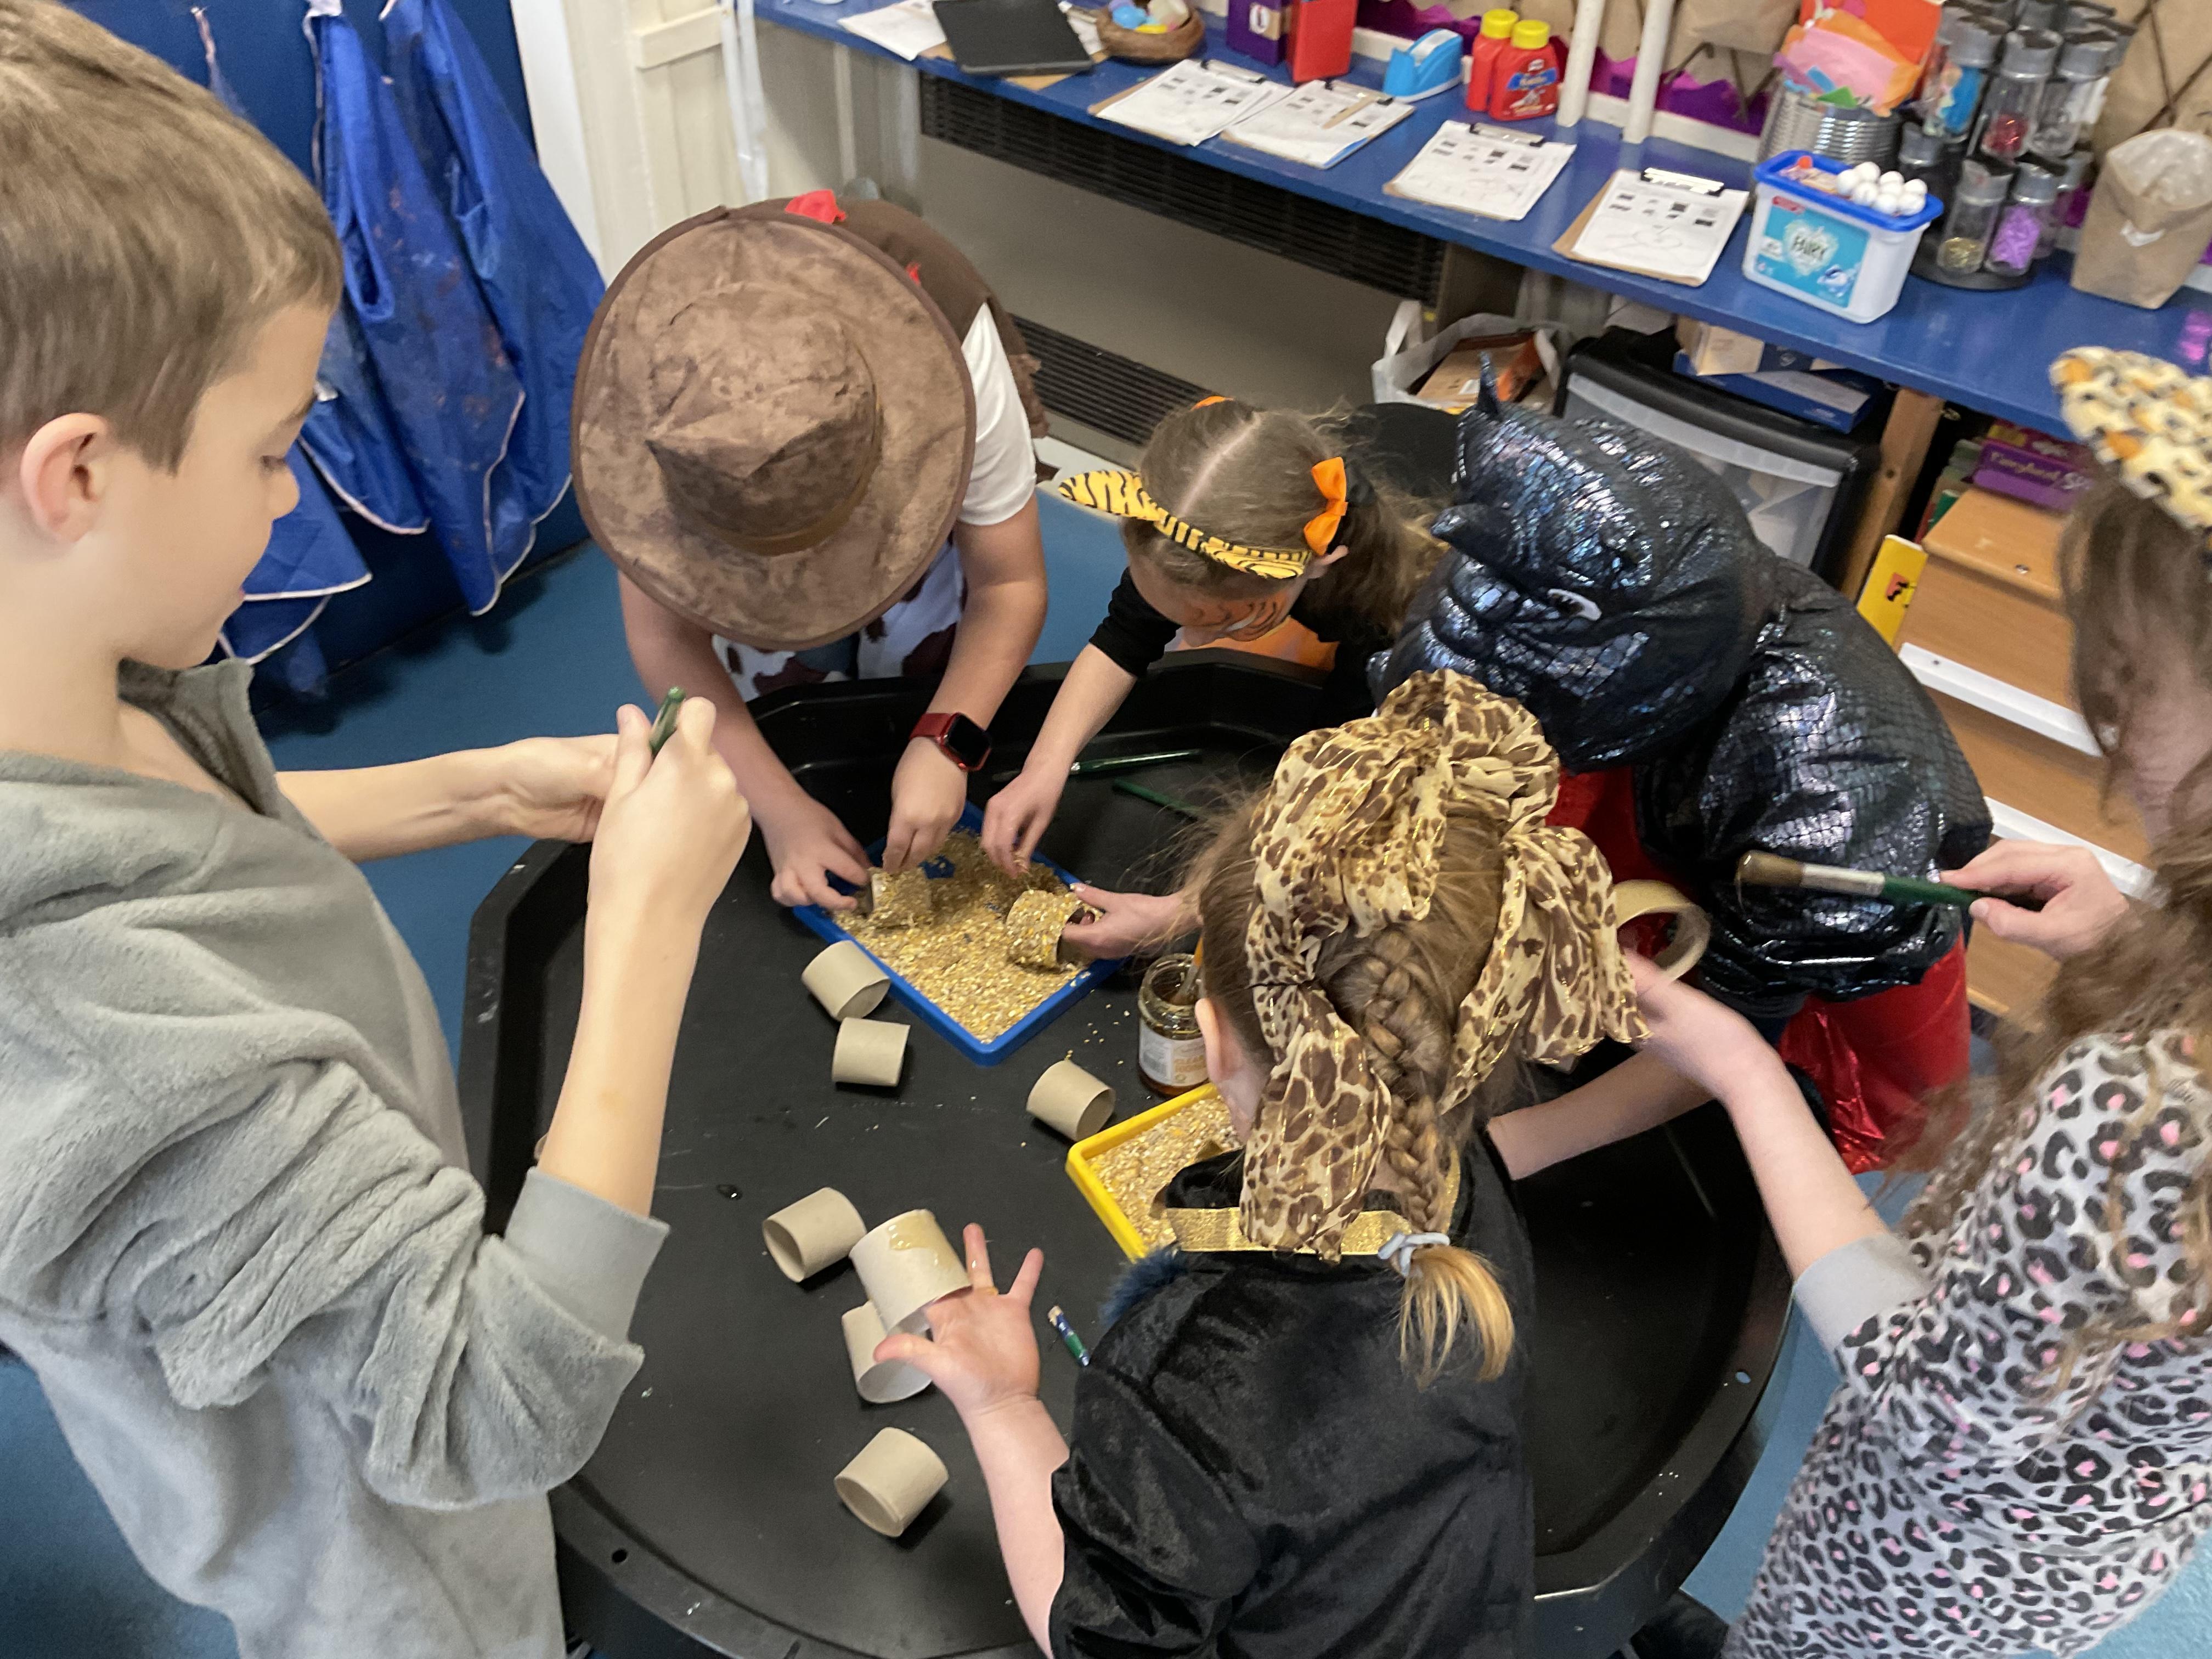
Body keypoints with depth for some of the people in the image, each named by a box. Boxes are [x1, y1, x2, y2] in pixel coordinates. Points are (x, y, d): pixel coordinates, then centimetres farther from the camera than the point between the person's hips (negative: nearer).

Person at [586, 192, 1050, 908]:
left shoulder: (950, 353, -44)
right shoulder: (648, 380, -40)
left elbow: (1010, 585, -32)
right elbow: (663, 634, -30)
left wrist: (946, 745, -46)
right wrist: (779, 806, -37)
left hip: (918, 450, -1)